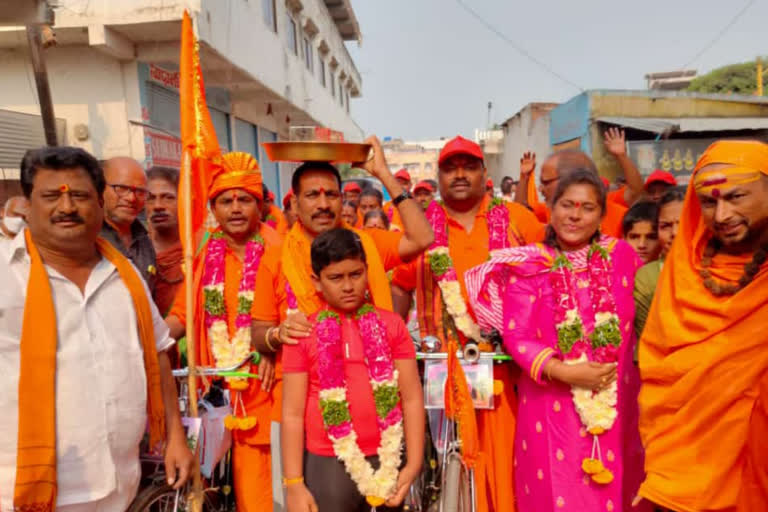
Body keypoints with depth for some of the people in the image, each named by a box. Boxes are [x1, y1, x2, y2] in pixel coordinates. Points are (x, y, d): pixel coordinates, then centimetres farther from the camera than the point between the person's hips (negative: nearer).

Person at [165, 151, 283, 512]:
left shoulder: (277, 250, -7)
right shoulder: (204, 253, 5)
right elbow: (182, 315, 7)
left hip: (270, 382, -3)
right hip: (222, 386, 3)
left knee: (278, 468, 4)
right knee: (243, 474, 13)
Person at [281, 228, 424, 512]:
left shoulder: (391, 324, -1)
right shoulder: (303, 334, -3)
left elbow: (412, 398, -1)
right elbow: (292, 413, -3)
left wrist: (413, 464, -5)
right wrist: (294, 483, -5)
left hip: (387, 460, 1)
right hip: (328, 464, -1)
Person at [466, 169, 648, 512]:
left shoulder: (622, 255, 3)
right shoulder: (529, 267, -3)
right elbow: (517, 336, -9)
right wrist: (564, 372, -21)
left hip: (617, 402, 2)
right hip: (552, 406, -2)